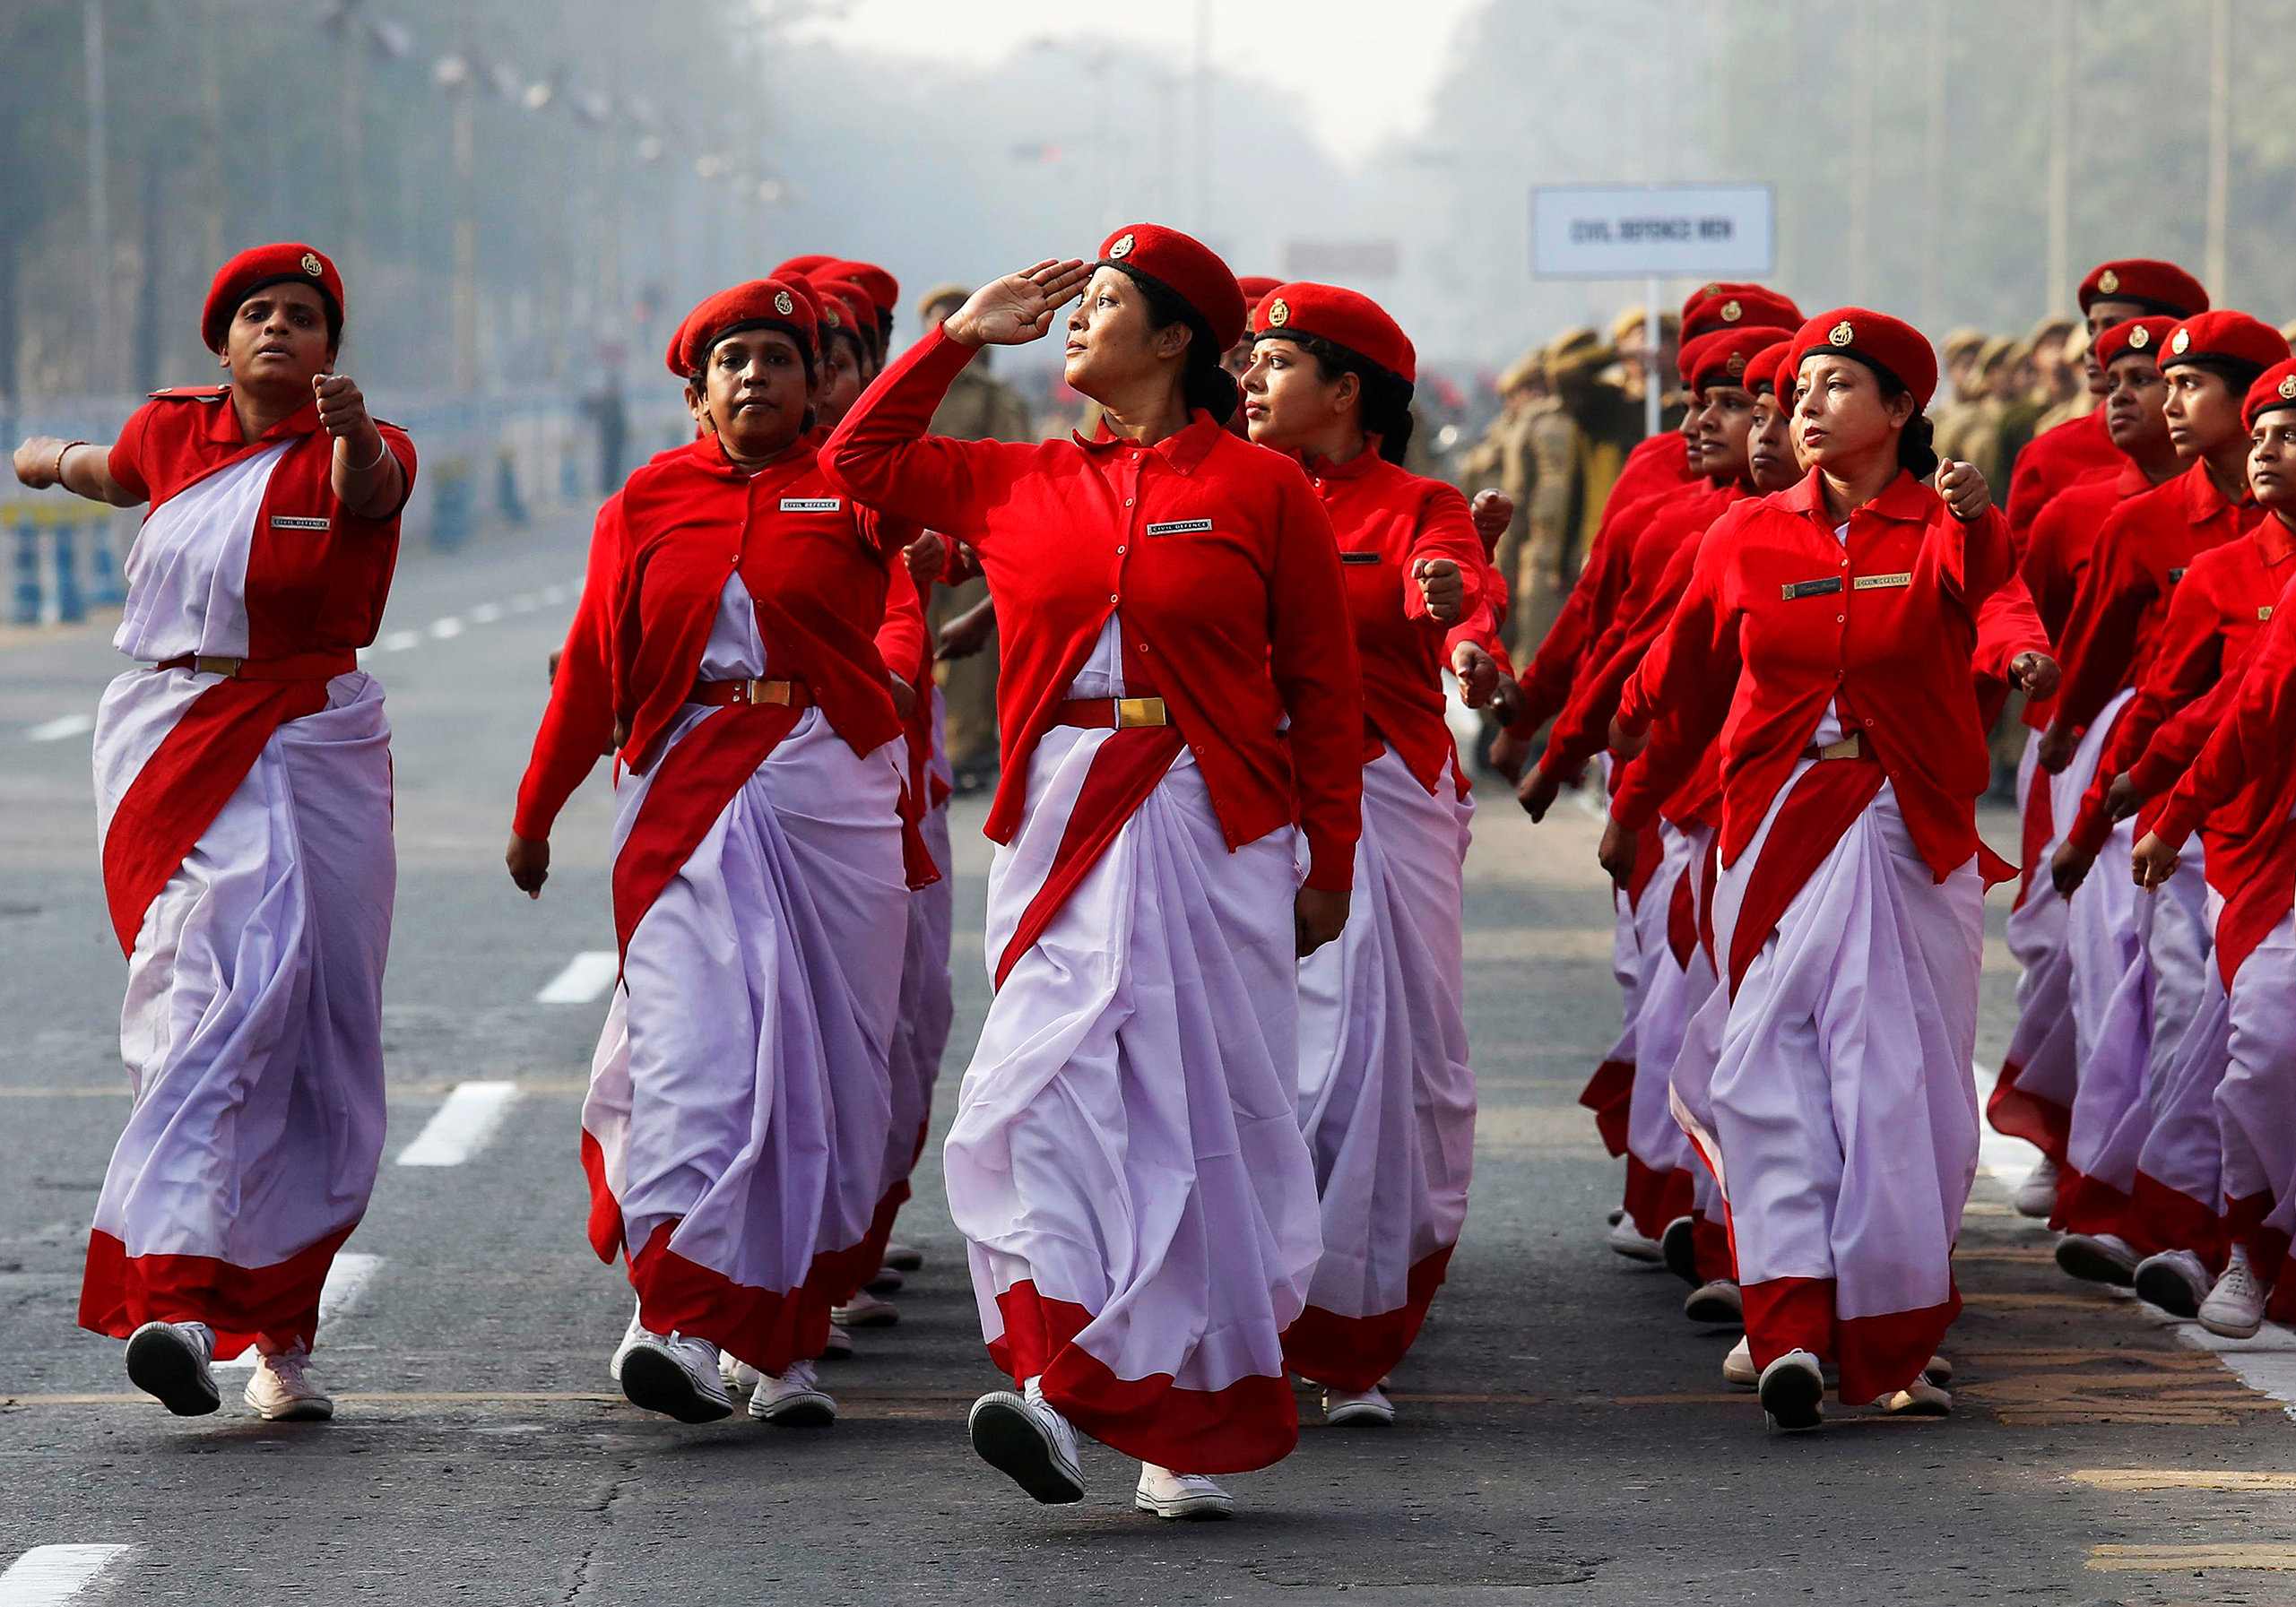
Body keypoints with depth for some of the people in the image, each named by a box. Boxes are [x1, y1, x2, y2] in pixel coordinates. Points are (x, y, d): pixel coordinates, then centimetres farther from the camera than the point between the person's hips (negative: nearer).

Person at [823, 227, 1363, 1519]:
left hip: (1214, 830, -3)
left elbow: (1324, 690, 2)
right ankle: (1065, 1388, -16)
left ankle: (1198, 1428, 5)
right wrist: (961, 338, 17)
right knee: (1049, 1085, -12)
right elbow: (860, 458, 23)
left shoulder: (1263, 490, 1)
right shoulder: (1023, 486, 12)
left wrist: (1331, 868, 0)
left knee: (1207, 1113, 0)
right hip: (1063, 821, 3)